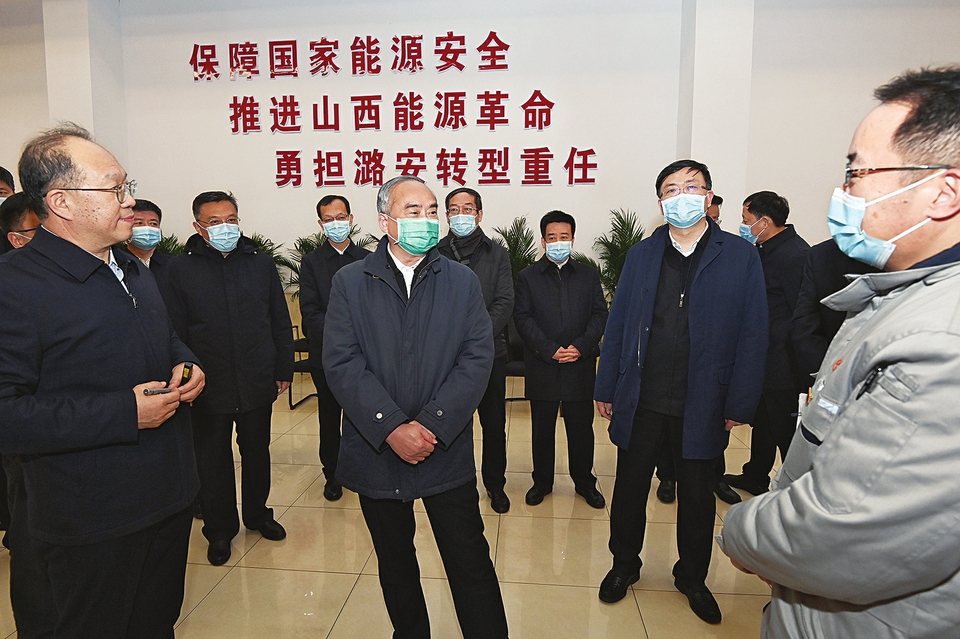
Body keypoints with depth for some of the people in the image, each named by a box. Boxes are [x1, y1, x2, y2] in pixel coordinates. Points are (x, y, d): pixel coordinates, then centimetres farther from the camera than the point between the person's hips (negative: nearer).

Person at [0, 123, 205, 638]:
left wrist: (186, 365, 1)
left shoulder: (133, 272, 11)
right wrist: (124, 413, -25)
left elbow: (168, 341, 24)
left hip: (169, 499, 8)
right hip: (93, 526, -7)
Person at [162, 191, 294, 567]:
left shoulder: (261, 264, 3)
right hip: (209, 386, -1)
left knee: (257, 453, 17)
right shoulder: (181, 269, -3)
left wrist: (283, 369, 4)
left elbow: (280, 323, 6)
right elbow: (174, 333, -4)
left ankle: (257, 513, 37)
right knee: (213, 461, 11)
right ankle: (219, 528, 30)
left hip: (258, 382, 2)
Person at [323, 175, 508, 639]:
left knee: (470, 562, 6)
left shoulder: (462, 282, 2)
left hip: (448, 452, 0)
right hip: (377, 452, 1)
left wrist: (430, 425, -17)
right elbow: (342, 363, -9)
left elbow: (477, 358, -7)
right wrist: (392, 429, -18)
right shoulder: (349, 282, 0)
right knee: (395, 562, 19)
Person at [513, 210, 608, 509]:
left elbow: (600, 314, 4)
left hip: (580, 366, 1)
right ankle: (542, 481, 25)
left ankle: (585, 482, 25)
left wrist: (581, 346, -11)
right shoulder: (528, 277, 5)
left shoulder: (588, 275, 11)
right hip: (542, 368, -1)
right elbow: (523, 318, -3)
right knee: (542, 428, 9)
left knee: (582, 427, 8)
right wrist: (550, 350, -14)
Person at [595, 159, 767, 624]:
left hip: (702, 406, -1)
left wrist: (739, 404, -7)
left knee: (697, 496, 15)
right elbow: (618, 324, 3)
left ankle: (692, 577, 38)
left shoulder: (740, 257, -2)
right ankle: (624, 565, 37)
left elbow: (753, 336, -4)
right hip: (640, 400, 2)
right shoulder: (640, 255, 4)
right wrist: (606, 388, 1)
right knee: (629, 488, 14)